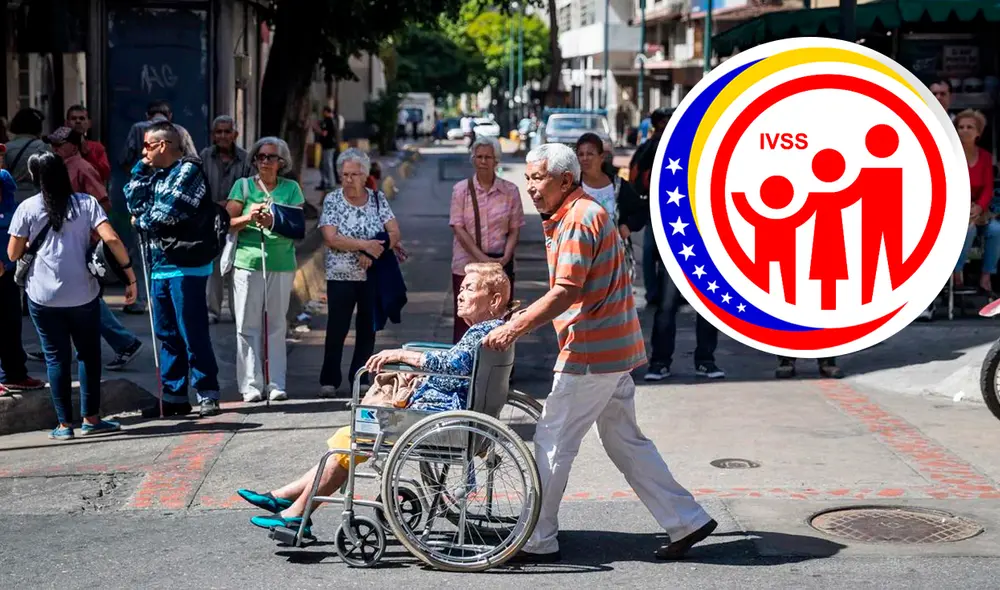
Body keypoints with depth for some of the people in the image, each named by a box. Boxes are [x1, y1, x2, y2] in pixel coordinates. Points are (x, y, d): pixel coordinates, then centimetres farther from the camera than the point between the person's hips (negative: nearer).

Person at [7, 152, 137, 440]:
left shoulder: (27, 208, -1)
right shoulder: (86, 203, 0)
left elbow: (13, 253, 2)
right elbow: (111, 239, -11)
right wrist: (131, 275, -6)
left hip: (43, 296, 0)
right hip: (83, 294, 0)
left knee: (56, 357, 7)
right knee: (89, 354, 14)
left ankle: (65, 424, 7)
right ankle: (91, 418, 15)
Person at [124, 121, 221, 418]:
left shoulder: (188, 171, -8)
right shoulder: (155, 175, 17)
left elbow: (170, 211, -17)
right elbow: (134, 203, 10)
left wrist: (141, 222, 0)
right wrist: (141, 169, 7)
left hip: (185, 268, -8)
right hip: (159, 268, 8)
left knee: (193, 334, -6)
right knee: (167, 335, 11)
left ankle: (207, 394, -1)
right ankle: (174, 395, 17)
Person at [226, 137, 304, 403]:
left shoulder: (291, 188, 9)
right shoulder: (243, 186, 8)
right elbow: (227, 223, 3)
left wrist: (273, 223, -18)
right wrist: (249, 217, -16)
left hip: (281, 263, 1)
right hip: (248, 262, 0)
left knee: (277, 325, 4)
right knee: (248, 326, -2)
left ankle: (276, 384, 7)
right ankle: (251, 385, 2)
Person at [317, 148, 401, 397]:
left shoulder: (378, 199, 5)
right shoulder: (332, 200, -2)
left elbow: (394, 233, -2)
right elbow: (331, 238, -12)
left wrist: (370, 254, -16)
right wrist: (365, 245, -19)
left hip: (373, 276, 2)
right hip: (341, 277, -2)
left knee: (368, 328, 6)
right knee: (337, 329, -3)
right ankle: (329, 380, 5)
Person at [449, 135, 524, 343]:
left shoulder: (510, 191, 2)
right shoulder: (461, 189, 1)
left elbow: (514, 229, 5)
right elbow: (458, 228, -5)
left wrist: (505, 257, -12)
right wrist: (482, 258, -14)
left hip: (500, 265, 1)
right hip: (466, 265, -1)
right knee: (465, 320, 1)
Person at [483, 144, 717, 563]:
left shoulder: (578, 219, -15)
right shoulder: (577, 215, 17)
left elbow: (565, 293, -23)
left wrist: (514, 329, -23)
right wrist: (524, 317, 12)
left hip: (591, 353, -10)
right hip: (614, 349, 10)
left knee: (552, 443, -1)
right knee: (625, 441, 15)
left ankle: (537, 542, 7)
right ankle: (686, 521, 17)